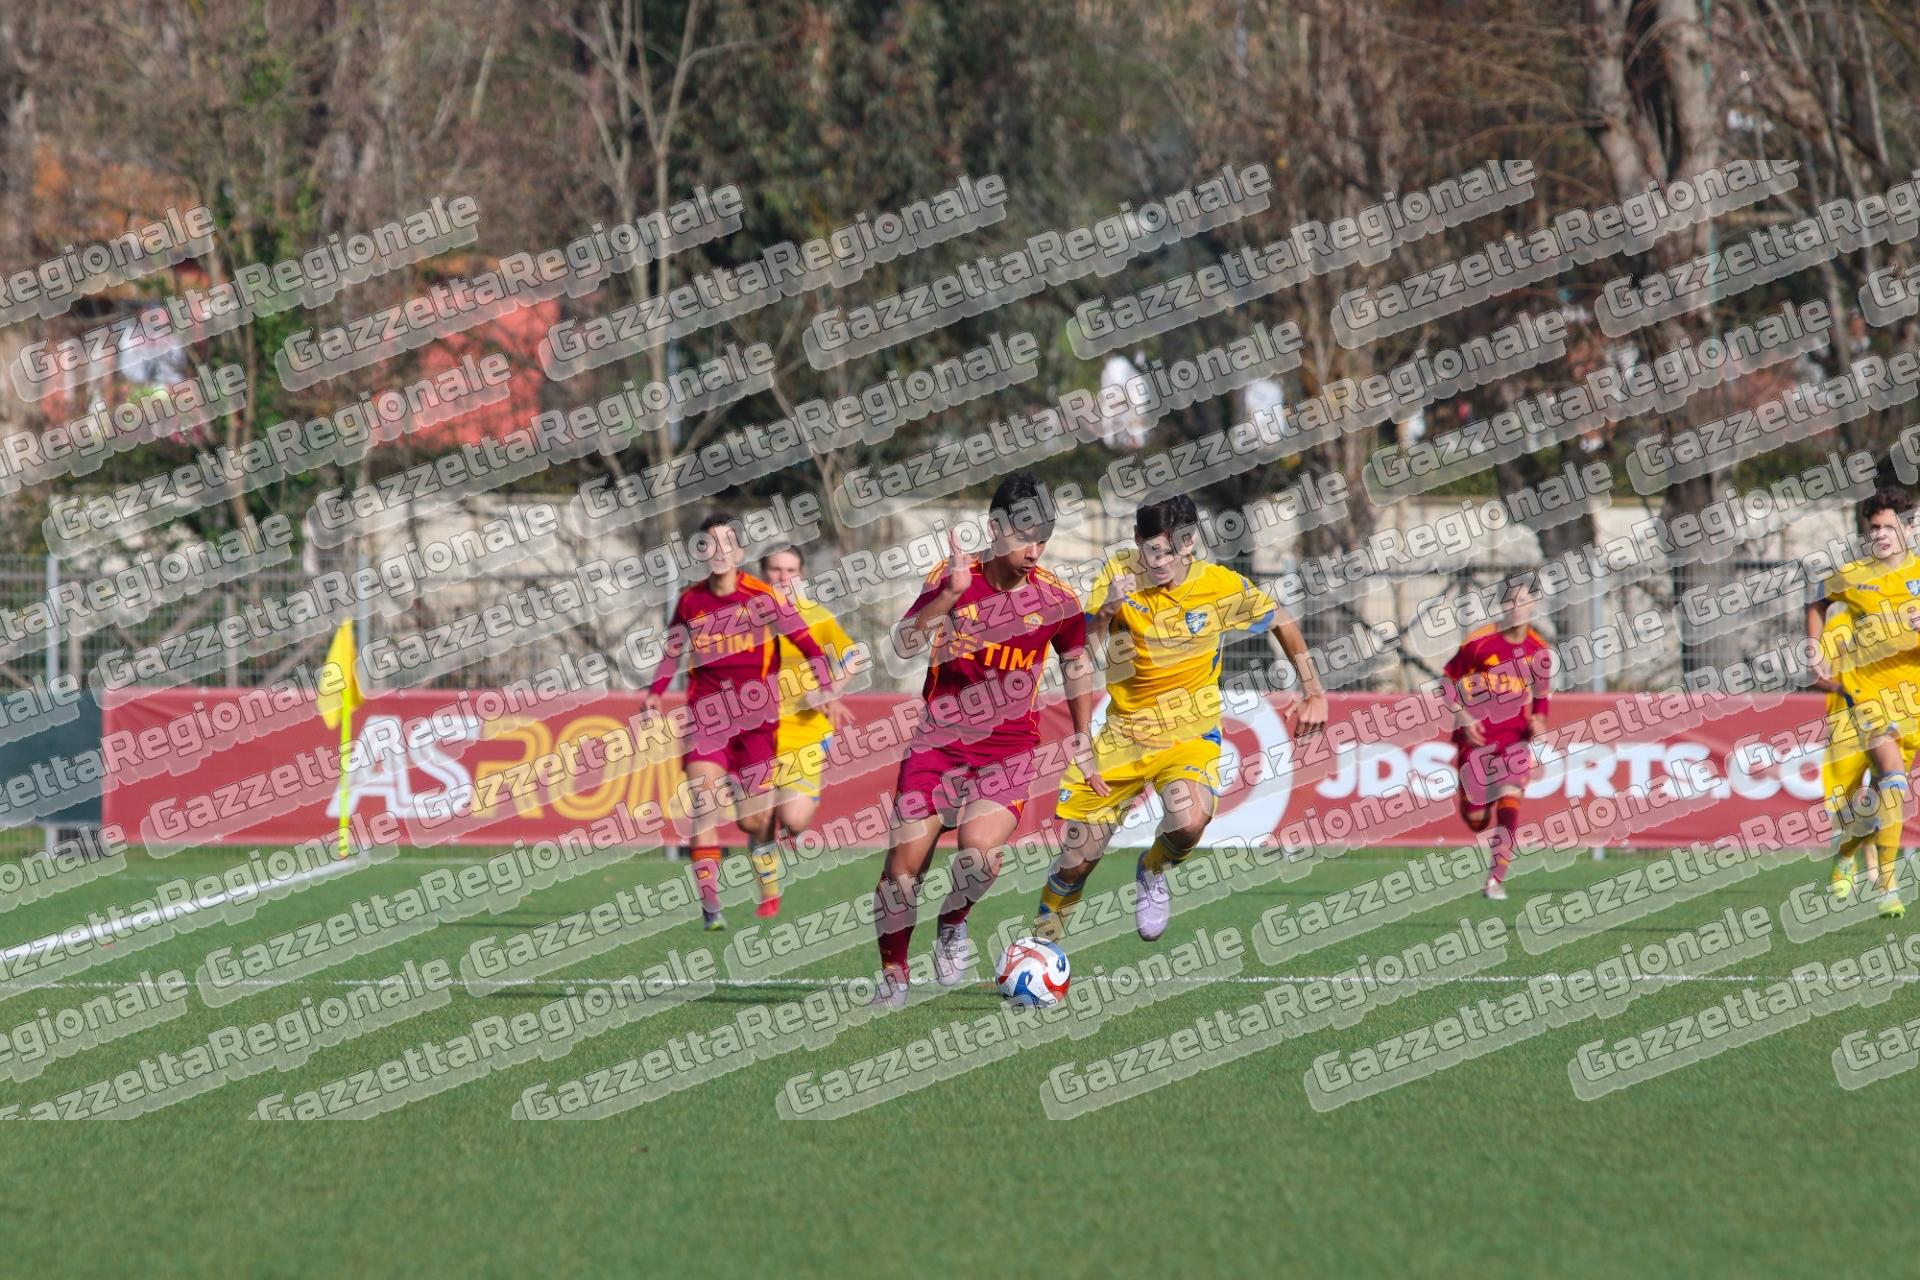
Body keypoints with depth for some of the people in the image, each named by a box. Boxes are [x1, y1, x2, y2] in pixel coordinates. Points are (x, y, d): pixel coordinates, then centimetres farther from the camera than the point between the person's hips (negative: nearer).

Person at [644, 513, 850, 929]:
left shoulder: (762, 597, -3)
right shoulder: (690, 601, 5)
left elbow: (807, 644, 2)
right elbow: (672, 651, 20)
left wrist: (828, 694, -2)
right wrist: (655, 693, 7)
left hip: (755, 717, -1)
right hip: (707, 716, 1)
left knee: (754, 819, 0)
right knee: (704, 809, -15)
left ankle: (769, 889, 30)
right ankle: (710, 905, -17)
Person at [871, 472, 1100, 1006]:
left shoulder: (1055, 599, -2)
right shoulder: (953, 579, -5)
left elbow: (1077, 663, 15)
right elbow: (903, 643, -18)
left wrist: (1081, 737, 17)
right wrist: (951, 595, -31)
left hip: (1009, 752, 0)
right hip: (939, 741, 0)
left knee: (978, 851, -25)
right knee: (904, 865, -4)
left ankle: (954, 926, 7)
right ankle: (893, 976, 16)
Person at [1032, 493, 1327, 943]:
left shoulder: (1222, 586, -13)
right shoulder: (1119, 574, -10)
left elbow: (1281, 621, 6)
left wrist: (1313, 692, 3)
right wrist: (1106, 611, -31)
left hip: (1189, 734, -2)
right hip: (1123, 734, 2)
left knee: (1189, 823, -32)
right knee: (1075, 863, 2)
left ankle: (1152, 872, 3)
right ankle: (1042, 941, 30)